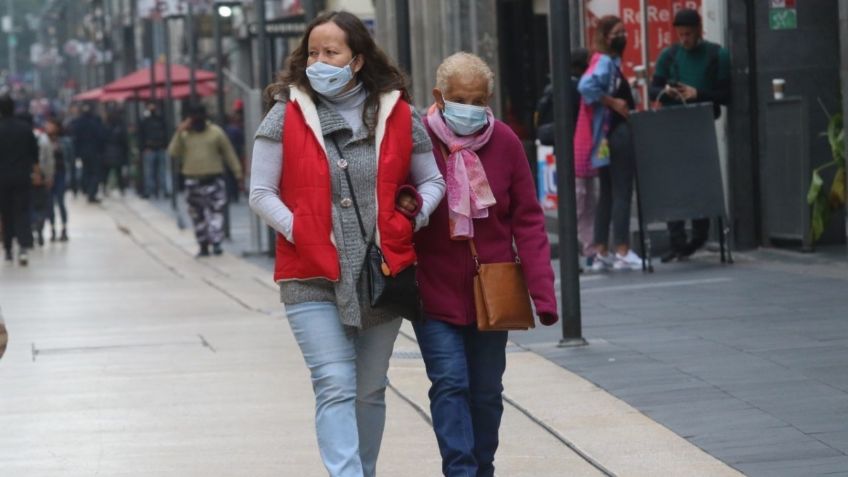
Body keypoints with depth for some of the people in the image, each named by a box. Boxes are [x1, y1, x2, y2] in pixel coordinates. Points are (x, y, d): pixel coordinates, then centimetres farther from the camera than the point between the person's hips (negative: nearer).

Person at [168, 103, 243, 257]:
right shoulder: (184, 134, 6)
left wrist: (238, 172, 1)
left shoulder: (216, 132, 1)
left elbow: (229, 153, 3)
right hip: (193, 180, 2)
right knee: (197, 214, 6)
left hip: (213, 179, -2)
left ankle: (216, 243, -10)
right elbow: (173, 153, -5)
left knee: (216, 210, -10)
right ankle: (203, 246, 13)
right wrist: (179, 133, -11)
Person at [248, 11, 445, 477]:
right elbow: (261, 193, 0)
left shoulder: (398, 115, 5)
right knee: (336, 388, -14)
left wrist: (410, 221, -5)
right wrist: (301, 234, -12)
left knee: (370, 391, 13)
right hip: (313, 280, -2)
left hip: (383, 276, 3)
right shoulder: (287, 115, 0)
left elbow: (431, 181, 14)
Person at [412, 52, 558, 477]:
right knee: (450, 384, -11)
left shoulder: (504, 143, -3)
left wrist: (542, 290, -7)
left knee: (487, 390, 11)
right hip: (434, 294, -2)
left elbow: (527, 220, -2)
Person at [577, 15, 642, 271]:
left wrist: (627, 102, 12)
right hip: (617, 132, -10)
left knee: (608, 193, 11)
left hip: (610, 134, 10)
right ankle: (622, 252, -6)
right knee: (621, 192, -7)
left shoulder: (611, 62, 16)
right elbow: (586, 86, -31)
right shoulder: (604, 62, -14)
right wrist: (613, 102, -22)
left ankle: (601, 253, 13)